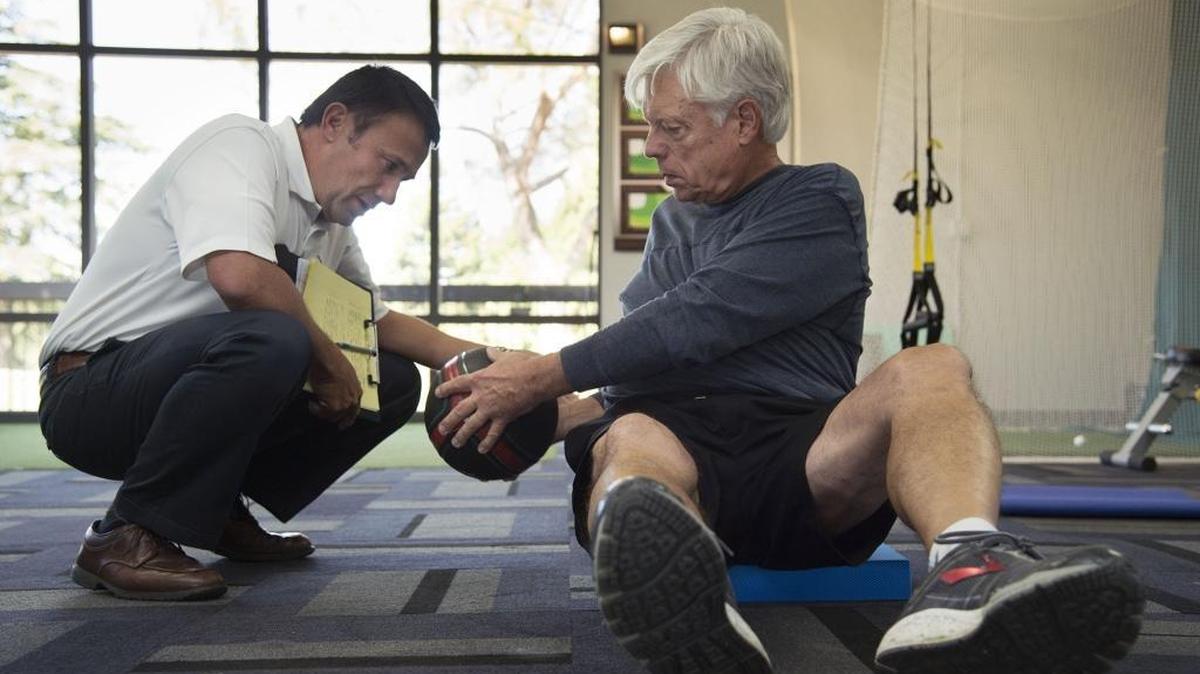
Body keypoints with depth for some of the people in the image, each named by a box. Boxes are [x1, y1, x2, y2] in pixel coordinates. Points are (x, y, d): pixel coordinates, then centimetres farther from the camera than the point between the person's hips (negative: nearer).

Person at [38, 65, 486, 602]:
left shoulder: (331, 227, 11)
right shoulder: (240, 144, -15)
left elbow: (381, 322, 21)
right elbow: (238, 275, -33)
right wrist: (327, 362, -19)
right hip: (91, 391, -9)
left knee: (394, 380, 2)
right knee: (272, 339, -36)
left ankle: (221, 512, 9)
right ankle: (128, 536, -18)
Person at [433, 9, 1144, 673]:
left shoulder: (819, 200, 8)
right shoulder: (672, 224, 29)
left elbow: (701, 320, -7)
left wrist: (549, 373, -5)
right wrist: (549, 410, 9)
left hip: (803, 462, -2)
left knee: (930, 371, -31)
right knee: (630, 443, -34)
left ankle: (968, 567, -60)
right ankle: (685, 603, -66)